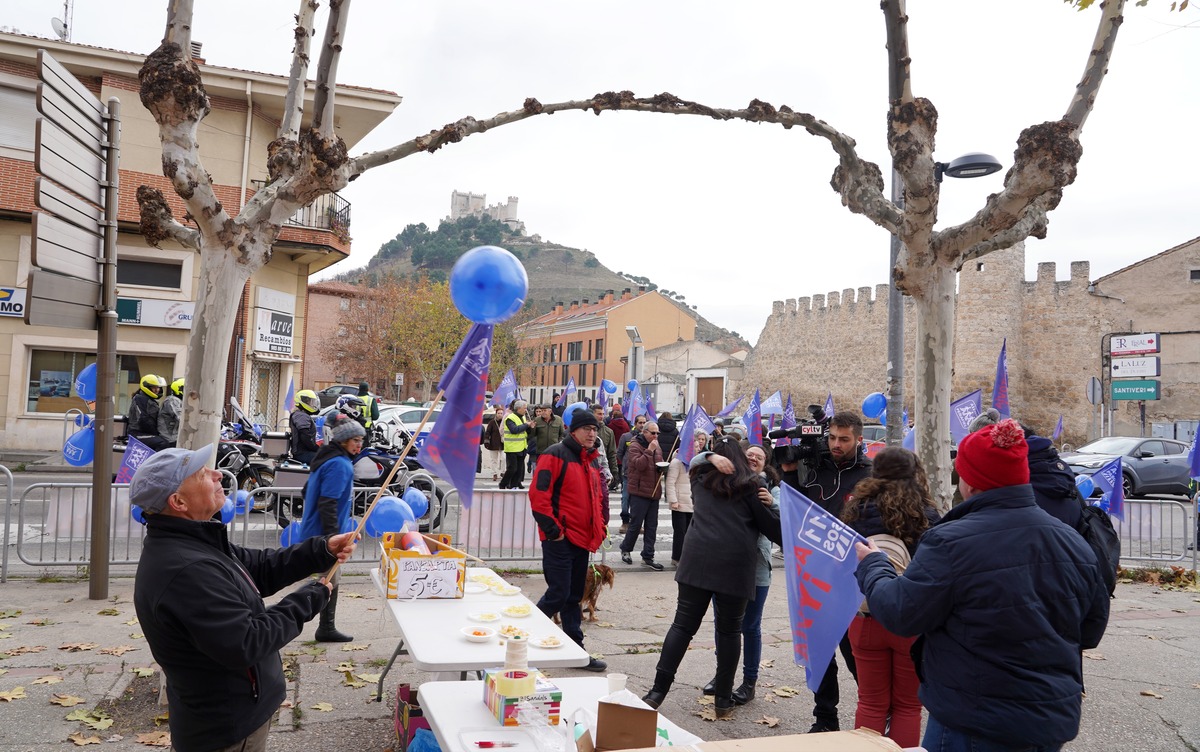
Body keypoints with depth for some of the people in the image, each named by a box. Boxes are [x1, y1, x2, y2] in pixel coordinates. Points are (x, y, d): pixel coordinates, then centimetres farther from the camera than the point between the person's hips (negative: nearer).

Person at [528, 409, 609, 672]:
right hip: (560, 539, -8)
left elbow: (599, 496, 25)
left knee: (573, 597, 13)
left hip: (582, 540, 8)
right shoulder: (555, 455, -10)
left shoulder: (591, 461, 16)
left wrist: (601, 526, 12)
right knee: (558, 595, -8)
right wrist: (552, 529, -17)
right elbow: (538, 494, -17)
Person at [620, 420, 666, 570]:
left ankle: (648, 556, 15)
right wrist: (649, 450, -23)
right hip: (639, 492, -7)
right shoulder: (635, 446, -9)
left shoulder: (657, 447, 15)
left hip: (654, 492, 7)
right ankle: (625, 549, 20)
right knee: (636, 524, -2)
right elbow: (639, 464, -22)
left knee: (652, 526, 8)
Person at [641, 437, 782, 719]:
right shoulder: (750, 485, 5)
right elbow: (772, 525, 4)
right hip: (735, 565, -2)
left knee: (683, 624, 4)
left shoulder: (701, 480, 14)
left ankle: (658, 691, 1)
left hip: (697, 558, 2)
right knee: (729, 630, 9)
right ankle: (723, 700, 14)